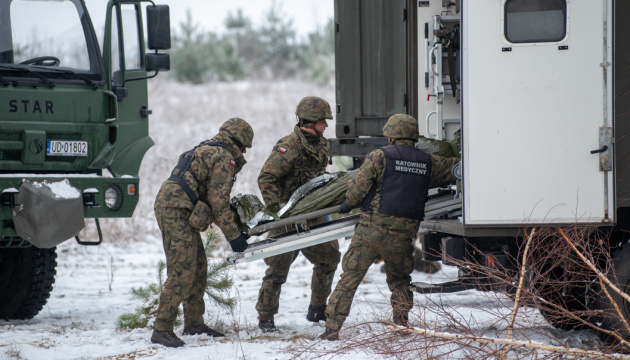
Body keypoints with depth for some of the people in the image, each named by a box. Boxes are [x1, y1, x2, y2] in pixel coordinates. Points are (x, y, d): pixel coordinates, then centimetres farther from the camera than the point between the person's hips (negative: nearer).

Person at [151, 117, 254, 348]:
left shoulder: (207, 150, 26)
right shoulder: (224, 159, -6)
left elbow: (212, 199, 29)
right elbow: (218, 202, -12)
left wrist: (233, 229, 27)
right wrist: (233, 236, -6)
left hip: (168, 206, 10)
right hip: (177, 210, -10)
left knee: (198, 268, 16)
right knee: (182, 271, -13)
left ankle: (194, 322, 22)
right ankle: (162, 329, -16)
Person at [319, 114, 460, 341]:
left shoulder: (379, 157, -4)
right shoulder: (428, 163, 8)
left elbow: (358, 186, -4)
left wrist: (348, 204, 15)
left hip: (372, 230, -3)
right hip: (403, 235, 3)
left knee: (349, 278, 3)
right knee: (399, 280, 23)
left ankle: (332, 328, -1)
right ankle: (401, 324, 13)